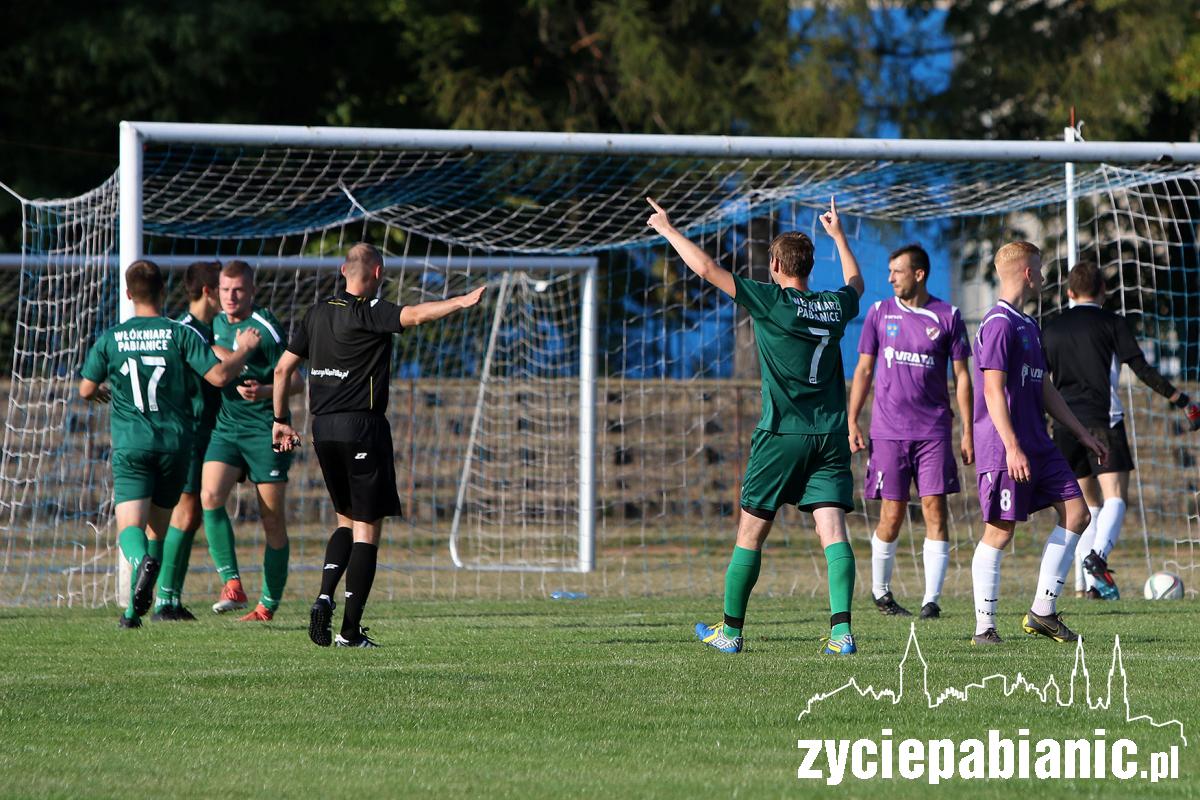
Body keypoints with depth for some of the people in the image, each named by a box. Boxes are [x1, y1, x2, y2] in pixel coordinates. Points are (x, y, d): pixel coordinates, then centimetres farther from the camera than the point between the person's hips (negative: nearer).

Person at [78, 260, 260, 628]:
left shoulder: (110, 339, 0)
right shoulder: (180, 334, -4)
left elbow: (86, 389, 7)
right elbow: (219, 375, -8)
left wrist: (103, 391, 31)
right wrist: (244, 349, 10)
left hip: (131, 444, -1)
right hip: (175, 442, 1)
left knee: (130, 525, -8)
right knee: (157, 525, 15)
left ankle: (142, 561, -42)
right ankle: (137, 605, 10)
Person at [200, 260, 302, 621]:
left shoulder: (266, 328, -9)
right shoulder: (215, 325, 10)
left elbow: (295, 380, -8)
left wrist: (265, 391, -25)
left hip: (265, 430, -5)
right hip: (225, 427, 5)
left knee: (272, 517, 0)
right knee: (210, 495, -18)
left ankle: (269, 604, 8)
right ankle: (232, 585, -15)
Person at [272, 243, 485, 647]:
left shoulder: (317, 313, 10)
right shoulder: (368, 314, -11)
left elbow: (283, 368, 14)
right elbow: (413, 315, -30)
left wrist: (281, 420, 21)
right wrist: (460, 302, -38)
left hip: (323, 431, 7)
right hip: (362, 429, -7)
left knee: (347, 520, 22)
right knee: (367, 528, -1)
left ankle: (325, 597, 1)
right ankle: (351, 629, -5)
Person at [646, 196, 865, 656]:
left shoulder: (772, 301, -8)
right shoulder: (835, 307, 7)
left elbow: (707, 269, -7)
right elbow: (856, 284, 33)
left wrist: (668, 229, 6)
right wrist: (838, 235, 46)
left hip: (781, 436, -4)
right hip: (830, 437, 4)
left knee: (751, 532, 8)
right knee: (833, 531, -4)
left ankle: (731, 631, 17)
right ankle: (842, 630, -20)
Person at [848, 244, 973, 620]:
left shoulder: (947, 316, 3)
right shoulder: (880, 313, 7)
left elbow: (961, 375, 6)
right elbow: (864, 370, 11)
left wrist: (968, 431, 2)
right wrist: (852, 422, 3)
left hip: (934, 430, -1)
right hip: (888, 430, 1)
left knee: (935, 508, -7)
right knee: (892, 515, 0)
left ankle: (931, 599, -5)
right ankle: (880, 592, 19)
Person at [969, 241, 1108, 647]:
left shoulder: (1027, 325, 18)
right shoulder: (999, 324, -13)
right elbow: (994, 389, -18)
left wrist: (1082, 434, 23)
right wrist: (1012, 448, -24)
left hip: (1037, 444, 10)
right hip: (1004, 447, -10)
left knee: (1075, 512, 4)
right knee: (999, 531, -6)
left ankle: (1043, 612, 8)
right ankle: (984, 627, 0)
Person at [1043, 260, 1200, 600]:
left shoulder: (1053, 329, 13)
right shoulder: (1111, 323, 1)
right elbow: (1142, 369, -5)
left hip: (1066, 427, 4)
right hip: (1103, 419, -4)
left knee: (1087, 504, 14)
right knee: (1115, 497, -9)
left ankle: (1088, 582, 6)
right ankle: (1098, 556, -36)